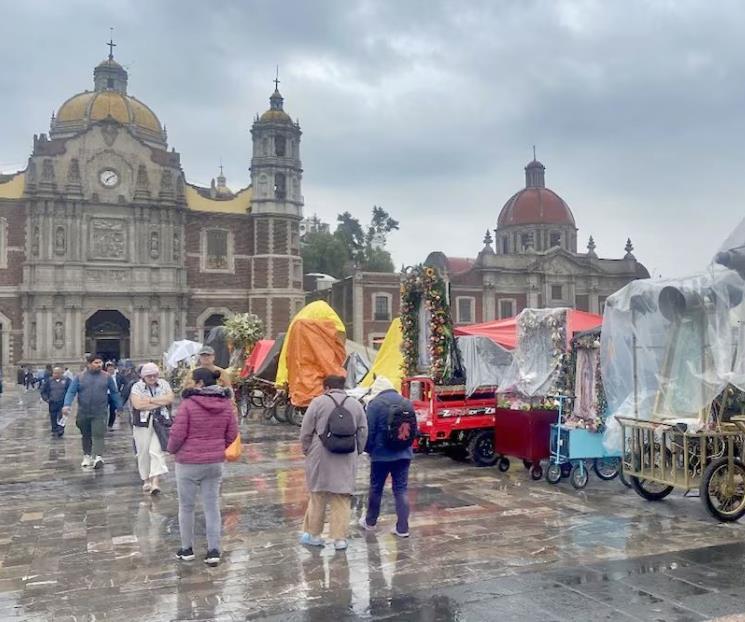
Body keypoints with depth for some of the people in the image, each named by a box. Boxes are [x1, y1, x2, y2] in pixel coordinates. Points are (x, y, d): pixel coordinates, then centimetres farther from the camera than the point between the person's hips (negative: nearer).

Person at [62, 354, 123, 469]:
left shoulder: (106, 377, 1)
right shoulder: (80, 377, 1)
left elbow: (114, 393, 8)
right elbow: (71, 392, -4)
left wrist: (119, 407, 8)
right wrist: (67, 405, -20)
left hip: (100, 413, -2)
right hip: (83, 413, 2)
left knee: (98, 435, -13)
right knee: (86, 436, 15)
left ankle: (98, 457, -19)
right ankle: (87, 456, 29)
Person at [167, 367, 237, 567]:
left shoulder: (189, 403, -17)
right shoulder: (226, 403, -1)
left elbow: (177, 434, -15)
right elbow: (232, 434, 4)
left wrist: (172, 449, 5)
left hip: (188, 462, -4)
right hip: (215, 462, 4)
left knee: (186, 506, 11)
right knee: (212, 506, 11)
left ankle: (187, 549, 22)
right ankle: (214, 551, 11)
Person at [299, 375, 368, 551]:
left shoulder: (318, 402, -4)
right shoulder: (356, 404, 6)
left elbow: (306, 431, -3)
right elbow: (363, 433, 6)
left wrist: (307, 450, 11)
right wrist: (356, 452, 17)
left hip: (320, 458, -2)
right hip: (347, 461, 2)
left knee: (317, 496, 11)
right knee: (342, 499, 8)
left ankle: (313, 534, 20)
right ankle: (340, 538, 9)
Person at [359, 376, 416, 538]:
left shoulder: (375, 404, -11)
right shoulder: (406, 402, 6)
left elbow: (369, 431, -11)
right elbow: (414, 429, 11)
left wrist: (368, 449, 5)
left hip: (381, 454, -4)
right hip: (404, 454, 4)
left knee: (376, 488, 12)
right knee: (402, 489, 7)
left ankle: (370, 522, 28)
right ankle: (402, 528, 5)